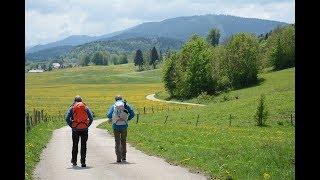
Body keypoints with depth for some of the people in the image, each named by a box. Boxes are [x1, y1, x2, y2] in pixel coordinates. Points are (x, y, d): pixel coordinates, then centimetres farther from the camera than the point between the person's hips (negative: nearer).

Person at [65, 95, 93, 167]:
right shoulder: (86, 107, 6)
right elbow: (91, 118, -2)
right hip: (84, 129, 0)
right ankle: (83, 162, 1)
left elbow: (67, 118, -5)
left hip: (75, 129, 0)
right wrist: (87, 125, 5)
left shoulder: (72, 108, 4)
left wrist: (71, 125, 4)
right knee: (83, 146, 5)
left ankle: (74, 161, 20)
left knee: (75, 145, 15)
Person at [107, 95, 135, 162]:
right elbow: (132, 114, -2)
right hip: (124, 126, 1)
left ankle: (118, 158, 1)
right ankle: (124, 157, 15)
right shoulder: (125, 105, 6)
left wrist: (111, 119, 12)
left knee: (117, 142, 6)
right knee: (123, 142, 15)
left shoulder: (113, 106, 4)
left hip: (116, 126, -1)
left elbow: (109, 115, -8)